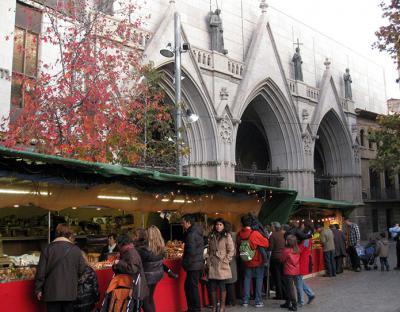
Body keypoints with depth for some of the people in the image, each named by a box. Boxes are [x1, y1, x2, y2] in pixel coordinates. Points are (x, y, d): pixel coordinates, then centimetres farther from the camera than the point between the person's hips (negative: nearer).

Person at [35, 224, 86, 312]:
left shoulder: (48, 249, -6)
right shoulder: (76, 250, -4)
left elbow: (41, 271, -4)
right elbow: (81, 270, 1)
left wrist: (38, 289, 6)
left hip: (52, 292, -1)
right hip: (70, 292, 1)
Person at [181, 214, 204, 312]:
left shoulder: (191, 234, -18)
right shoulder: (197, 232, 13)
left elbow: (191, 252, -21)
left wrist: (185, 262, -8)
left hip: (193, 265, -10)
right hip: (197, 264, 10)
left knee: (192, 287, -1)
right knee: (188, 286, 16)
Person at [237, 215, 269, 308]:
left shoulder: (239, 234, -9)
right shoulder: (255, 234, -21)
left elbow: (238, 246, 5)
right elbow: (266, 243, -13)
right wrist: (265, 237, 4)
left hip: (246, 261, 4)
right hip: (257, 261, -3)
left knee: (247, 279, 14)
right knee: (259, 279, 8)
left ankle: (245, 300, 17)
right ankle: (258, 301, 9)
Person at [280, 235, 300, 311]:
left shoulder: (286, 250, -18)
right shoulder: (297, 250, -1)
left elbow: (282, 259, -4)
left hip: (288, 272, -6)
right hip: (296, 271, 6)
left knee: (290, 288, 1)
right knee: (290, 287, 17)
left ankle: (294, 305, 0)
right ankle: (288, 303, 27)